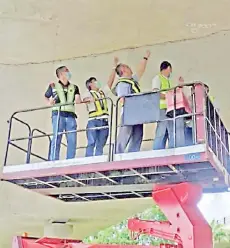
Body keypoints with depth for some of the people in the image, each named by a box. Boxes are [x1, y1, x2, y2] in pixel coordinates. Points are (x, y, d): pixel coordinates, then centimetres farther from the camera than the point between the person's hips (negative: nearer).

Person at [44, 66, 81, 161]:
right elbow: (46, 97, 24)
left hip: (70, 115, 3)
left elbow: (78, 100, 9)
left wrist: (77, 99, -13)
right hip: (58, 114, -3)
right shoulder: (53, 86, 14)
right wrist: (49, 102, 4)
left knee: (72, 140, -6)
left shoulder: (74, 87, 20)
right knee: (56, 138, -11)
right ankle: (54, 161, -12)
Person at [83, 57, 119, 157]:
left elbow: (110, 81, 20)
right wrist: (89, 99, -34)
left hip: (104, 121, 5)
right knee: (91, 143, -13)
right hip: (93, 121, -5)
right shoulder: (89, 94, 11)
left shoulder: (103, 92, 26)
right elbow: (84, 99, -11)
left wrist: (114, 67, 18)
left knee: (100, 145, -1)